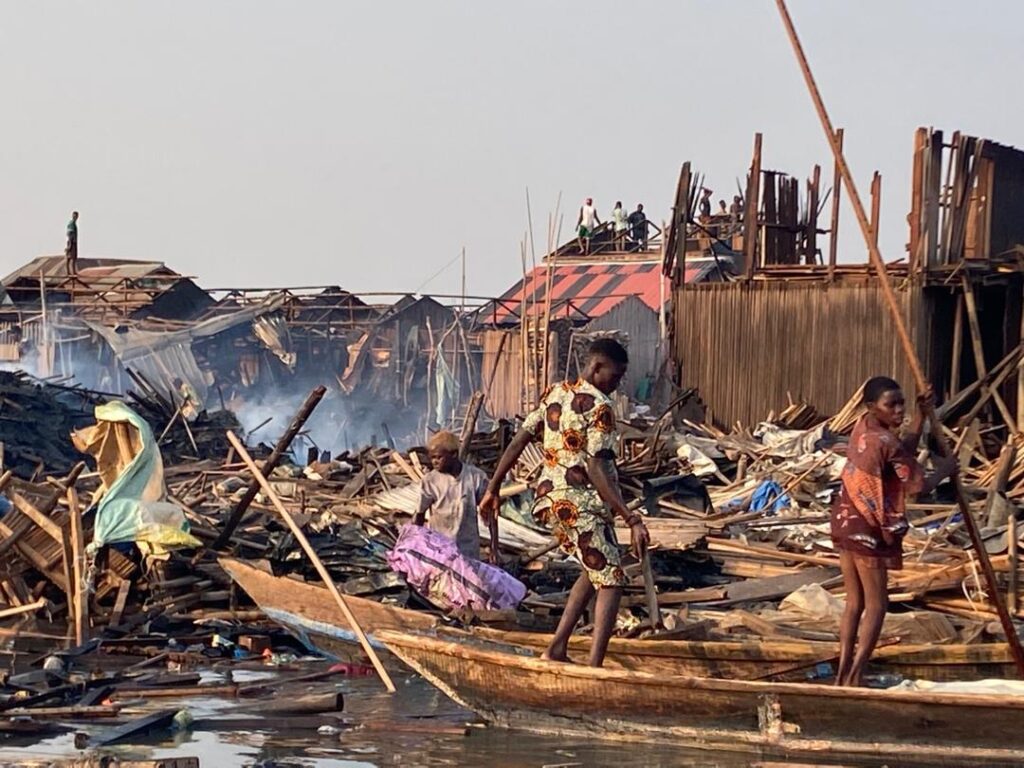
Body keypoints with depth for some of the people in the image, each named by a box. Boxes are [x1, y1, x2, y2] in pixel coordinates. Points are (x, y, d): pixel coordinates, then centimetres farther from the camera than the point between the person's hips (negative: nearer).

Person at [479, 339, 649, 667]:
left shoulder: (554, 394, 11)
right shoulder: (599, 407, -13)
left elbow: (517, 442, 10)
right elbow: (596, 471, -20)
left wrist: (493, 489, 17)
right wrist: (632, 520, -23)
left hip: (551, 497, 8)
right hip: (582, 504, -8)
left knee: (594, 571, 23)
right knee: (611, 581, -3)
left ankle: (557, 648, 16)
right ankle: (595, 667, -16)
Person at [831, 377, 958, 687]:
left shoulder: (864, 427, 5)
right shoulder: (886, 443, -22)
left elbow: (904, 452, 19)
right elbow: (920, 486, -18)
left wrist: (920, 415, 14)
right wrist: (944, 470, 1)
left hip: (846, 521, 9)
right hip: (867, 530, -9)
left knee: (855, 602, 15)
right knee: (876, 605, 1)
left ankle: (842, 674, 15)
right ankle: (854, 678, -2)